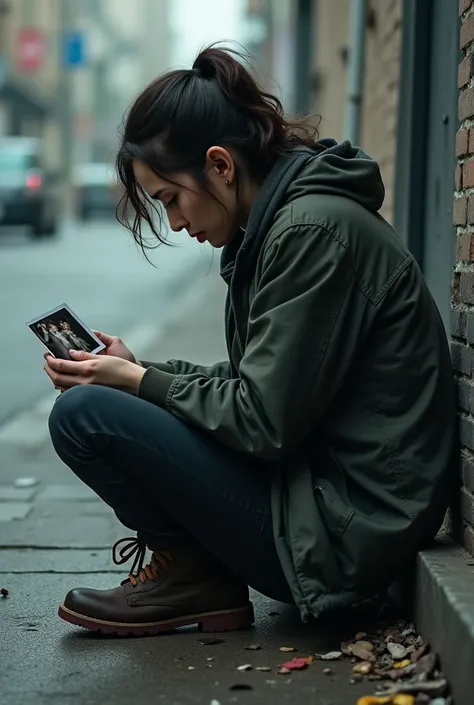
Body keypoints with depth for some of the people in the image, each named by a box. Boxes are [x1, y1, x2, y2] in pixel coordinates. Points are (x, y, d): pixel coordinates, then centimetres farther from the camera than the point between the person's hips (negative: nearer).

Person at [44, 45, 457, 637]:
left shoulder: (313, 230, -20)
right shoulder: (280, 220, 10)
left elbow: (263, 422, -21)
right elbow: (253, 384, 15)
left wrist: (138, 381, -9)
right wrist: (138, 369, 7)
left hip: (343, 531, -10)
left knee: (81, 416, -17)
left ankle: (192, 572, 3)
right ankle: (191, 568, 10)